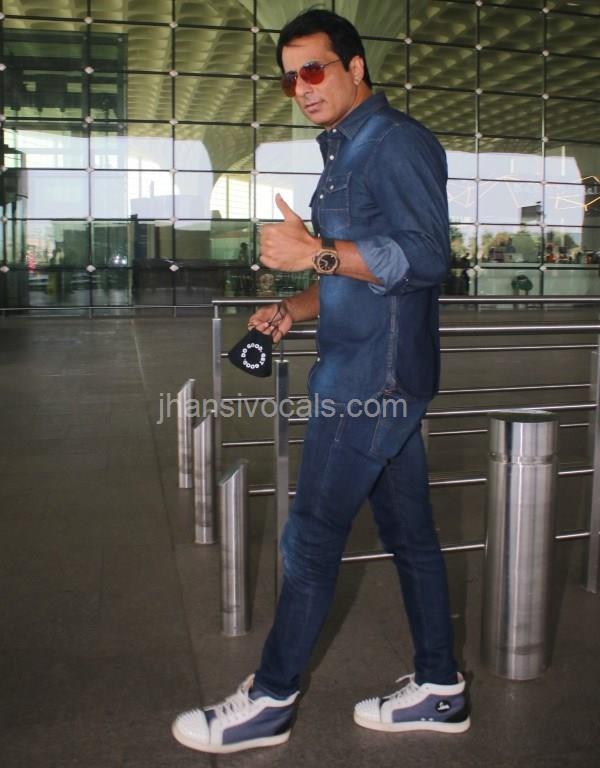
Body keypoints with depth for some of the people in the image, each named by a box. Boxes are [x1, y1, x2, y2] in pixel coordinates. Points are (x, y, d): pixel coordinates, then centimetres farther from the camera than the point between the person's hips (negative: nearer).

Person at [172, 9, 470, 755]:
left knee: (311, 535, -3)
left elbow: (424, 257, -20)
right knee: (407, 531, 13)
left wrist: (315, 253, -21)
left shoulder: (396, 140, -9)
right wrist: (292, 310, 11)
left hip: (376, 373, -10)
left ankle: (269, 701, 13)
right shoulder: (345, 154, 20)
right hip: (370, 371, 10)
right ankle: (439, 689, 26)